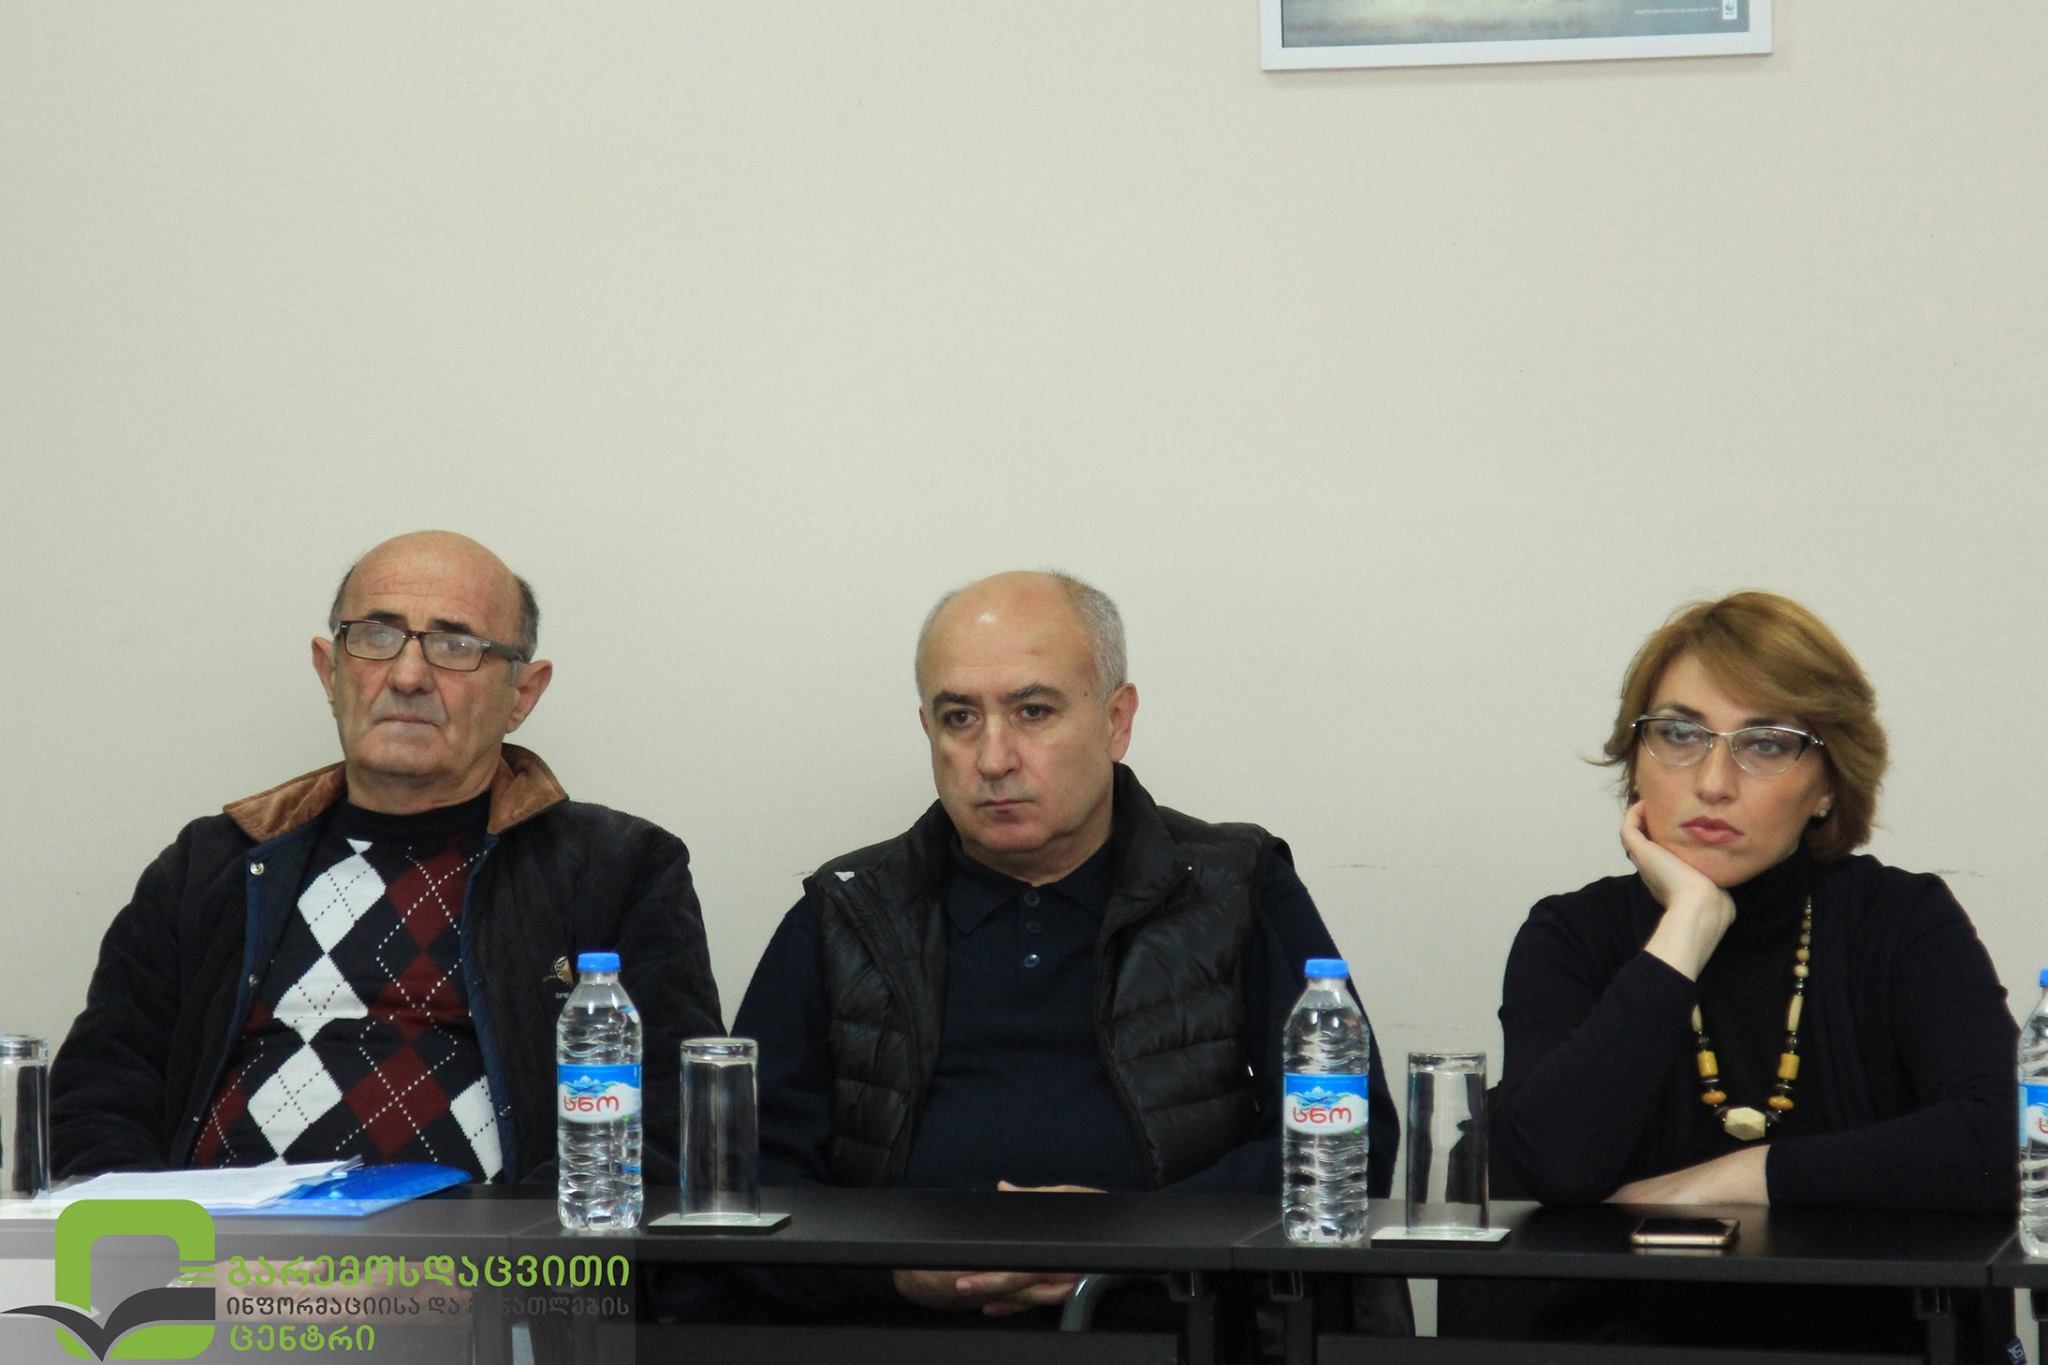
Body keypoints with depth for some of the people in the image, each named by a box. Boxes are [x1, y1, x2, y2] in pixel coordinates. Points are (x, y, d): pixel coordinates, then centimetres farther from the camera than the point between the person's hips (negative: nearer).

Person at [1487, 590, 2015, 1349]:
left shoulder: (1907, 926, 3)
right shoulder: (1572, 938, 4)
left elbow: (1990, 1148, -14)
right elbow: (1553, 1164, -15)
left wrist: (1721, 1181, -11)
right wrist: (1690, 923, -10)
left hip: (1871, 1344, 0)